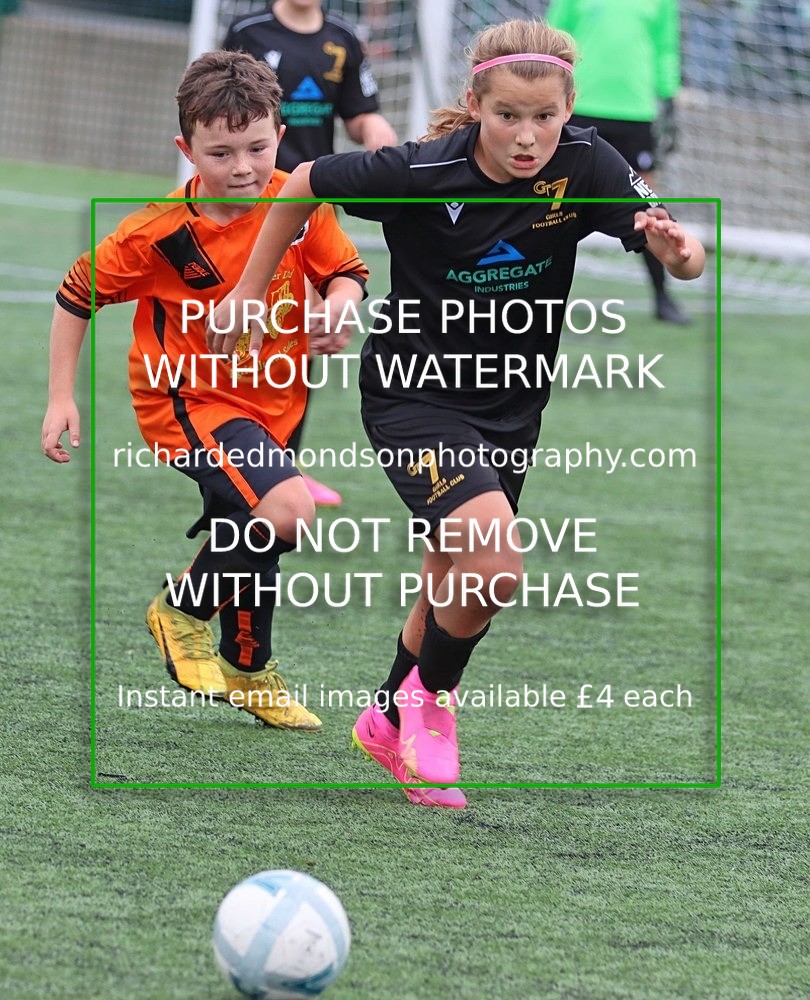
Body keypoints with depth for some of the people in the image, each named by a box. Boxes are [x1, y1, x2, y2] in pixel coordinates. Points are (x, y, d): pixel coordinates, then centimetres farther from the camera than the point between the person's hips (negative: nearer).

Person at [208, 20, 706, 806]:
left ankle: (392, 722, 45)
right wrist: (250, 292, -1)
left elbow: (686, 262, -23)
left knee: (456, 592, 19)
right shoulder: (421, 173, -24)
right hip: (413, 395, -5)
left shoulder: (585, 167, -17)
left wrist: (677, 248, -46)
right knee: (496, 568, -24)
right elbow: (305, 184, -9)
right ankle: (429, 697, 4)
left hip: (510, 409, 5)